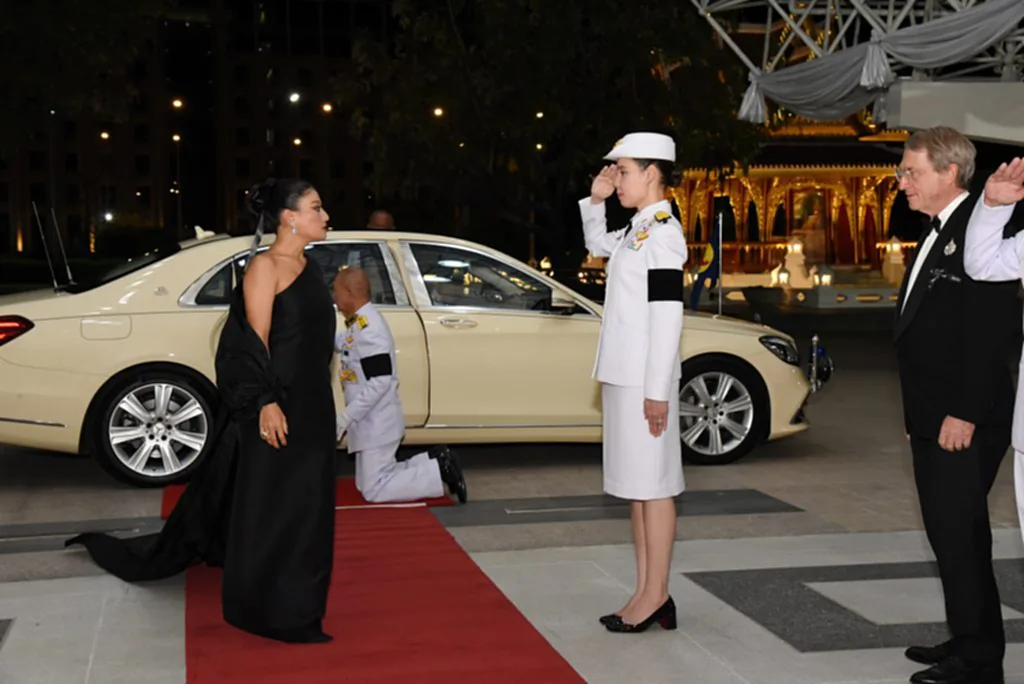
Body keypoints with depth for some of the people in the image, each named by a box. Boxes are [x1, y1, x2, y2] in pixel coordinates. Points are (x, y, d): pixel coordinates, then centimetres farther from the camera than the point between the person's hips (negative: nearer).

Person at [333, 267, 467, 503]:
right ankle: (435, 462, 15)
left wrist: (344, 418, -23)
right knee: (368, 483, 16)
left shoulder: (368, 328, -23)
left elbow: (380, 384, -26)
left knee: (375, 491, -5)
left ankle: (439, 471, -1)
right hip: (370, 421, 10)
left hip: (377, 423, -10)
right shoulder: (359, 323, 7)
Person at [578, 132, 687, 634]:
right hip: (622, 376, 10)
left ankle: (655, 597, 5)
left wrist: (657, 390, -20)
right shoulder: (636, 231, 13)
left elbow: (667, 315, -19)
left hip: (645, 380, -10)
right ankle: (647, 594, 20)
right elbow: (596, 244, 35)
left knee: (653, 484, -3)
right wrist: (595, 202, 17)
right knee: (634, 484, 12)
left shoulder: (662, 233, -14)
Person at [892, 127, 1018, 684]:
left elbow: (990, 332, -20)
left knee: (960, 536, -5)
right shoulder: (936, 232, 17)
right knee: (948, 534, 16)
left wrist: (964, 414, -22)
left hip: (964, 422, -10)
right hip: (932, 419, 10)